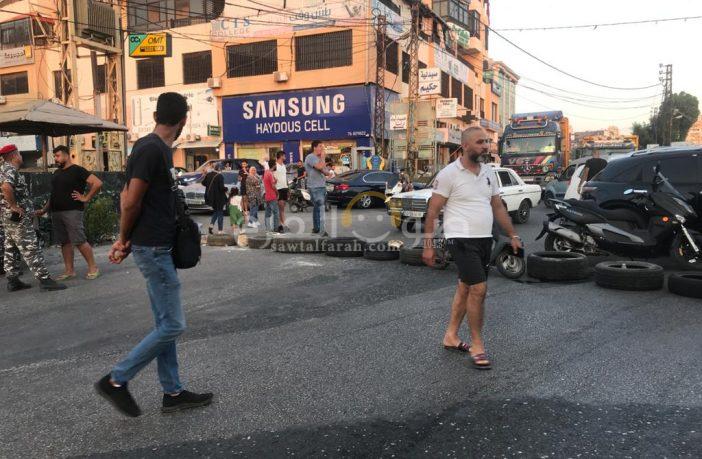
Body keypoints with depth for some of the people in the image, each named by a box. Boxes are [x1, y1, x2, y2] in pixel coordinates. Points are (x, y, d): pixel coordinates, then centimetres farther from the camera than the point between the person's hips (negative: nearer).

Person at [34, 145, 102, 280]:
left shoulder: (77, 170, -5)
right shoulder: (57, 173, 18)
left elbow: (97, 183, -15)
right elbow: (54, 194, 25)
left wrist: (86, 198, -13)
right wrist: (44, 210, 17)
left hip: (72, 212, -8)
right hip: (56, 212, 8)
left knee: (79, 241, -10)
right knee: (65, 242, 9)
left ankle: (93, 268, 0)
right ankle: (69, 270, 14)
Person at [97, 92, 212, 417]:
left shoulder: (157, 149, 12)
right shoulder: (152, 150, -17)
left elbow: (128, 197, 15)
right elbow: (131, 202, -18)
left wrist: (125, 239, 8)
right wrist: (125, 238, -1)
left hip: (158, 247, 10)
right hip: (153, 249, -10)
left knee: (165, 324, 13)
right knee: (173, 326, -3)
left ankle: (172, 393, 23)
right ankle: (116, 381, 11)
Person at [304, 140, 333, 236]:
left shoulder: (320, 158, 19)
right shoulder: (310, 157, -11)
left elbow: (327, 172, 18)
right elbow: (320, 166, -27)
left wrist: (325, 172, -6)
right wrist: (323, 156, -11)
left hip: (322, 186, 9)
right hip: (315, 187, -9)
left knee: (317, 207, 15)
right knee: (320, 208, -16)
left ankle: (316, 228, 23)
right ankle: (321, 231, -19)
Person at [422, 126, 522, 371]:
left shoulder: (489, 172, 11)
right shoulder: (449, 174, -10)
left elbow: (498, 207, 17)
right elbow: (433, 212, -9)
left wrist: (513, 235, 13)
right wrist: (428, 245, -11)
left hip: (485, 239, 7)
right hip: (462, 239, -7)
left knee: (465, 287, 14)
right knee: (479, 289, -12)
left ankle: (451, 336, 28)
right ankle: (477, 344, 3)